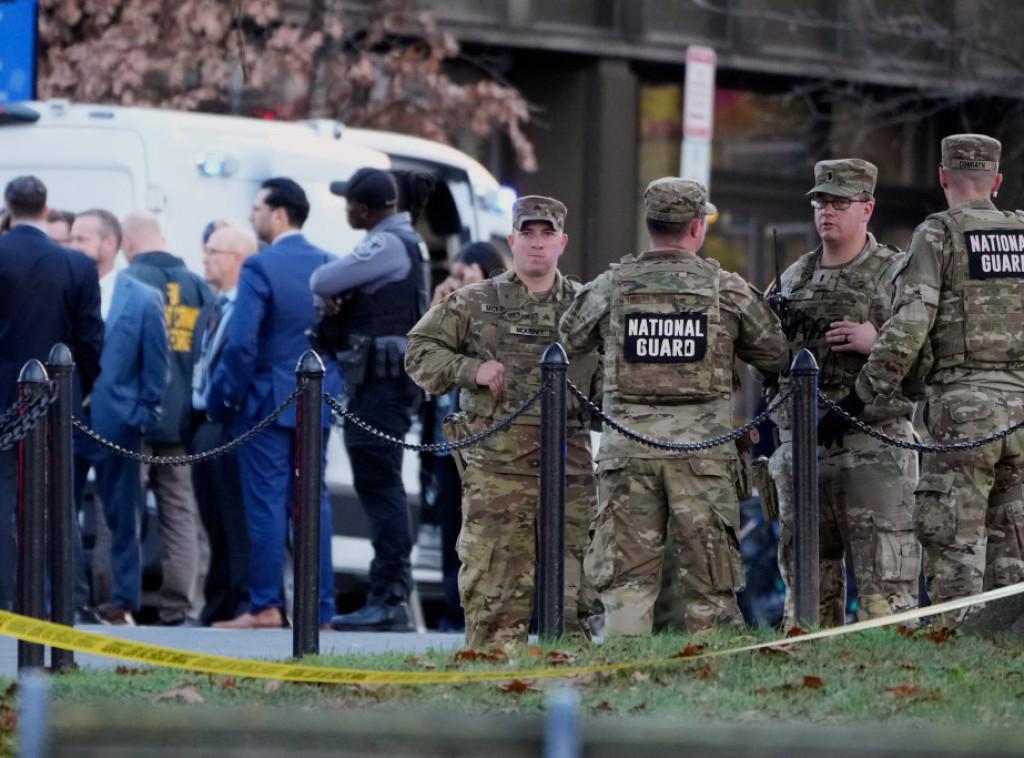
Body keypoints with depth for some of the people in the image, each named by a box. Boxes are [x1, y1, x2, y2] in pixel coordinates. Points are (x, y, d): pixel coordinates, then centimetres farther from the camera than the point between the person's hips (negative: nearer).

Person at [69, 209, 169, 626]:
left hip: (116, 424, -2)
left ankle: (123, 605, 11)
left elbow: (156, 367, 3)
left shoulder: (144, 300, -1)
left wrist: (142, 416, -2)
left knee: (122, 521, 4)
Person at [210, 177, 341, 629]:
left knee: (266, 502, -2)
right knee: (311, 501, 8)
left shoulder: (260, 268, -13)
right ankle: (319, 606, 7)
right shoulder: (329, 266, 6)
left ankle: (266, 606, -3)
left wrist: (222, 399, -7)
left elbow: (241, 344, -17)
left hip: (268, 401, -6)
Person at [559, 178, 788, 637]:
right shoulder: (727, 290, 0)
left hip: (628, 448, 1)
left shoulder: (611, 287, 2)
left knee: (627, 581, 3)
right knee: (706, 584, 5)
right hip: (702, 446, -1)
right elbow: (775, 355, 10)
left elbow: (568, 342, 16)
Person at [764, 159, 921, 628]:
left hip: (872, 451, -6)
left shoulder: (895, 274, 1)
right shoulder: (792, 280, 18)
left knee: (884, 588, -9)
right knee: (807, 585, 8)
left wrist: (878, 341, -17)